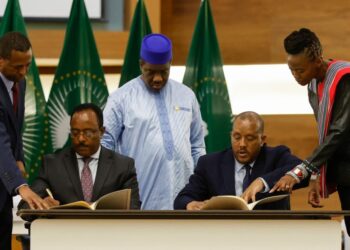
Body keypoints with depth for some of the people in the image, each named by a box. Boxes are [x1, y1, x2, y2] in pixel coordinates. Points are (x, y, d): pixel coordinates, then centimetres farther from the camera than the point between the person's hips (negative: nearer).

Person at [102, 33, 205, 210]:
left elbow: (197, 146, 17)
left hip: (181, 197, 3)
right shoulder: (122, 98, 0)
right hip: (140, 201, -3)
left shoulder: (186, 95, 12)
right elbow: (104, 144, 0)